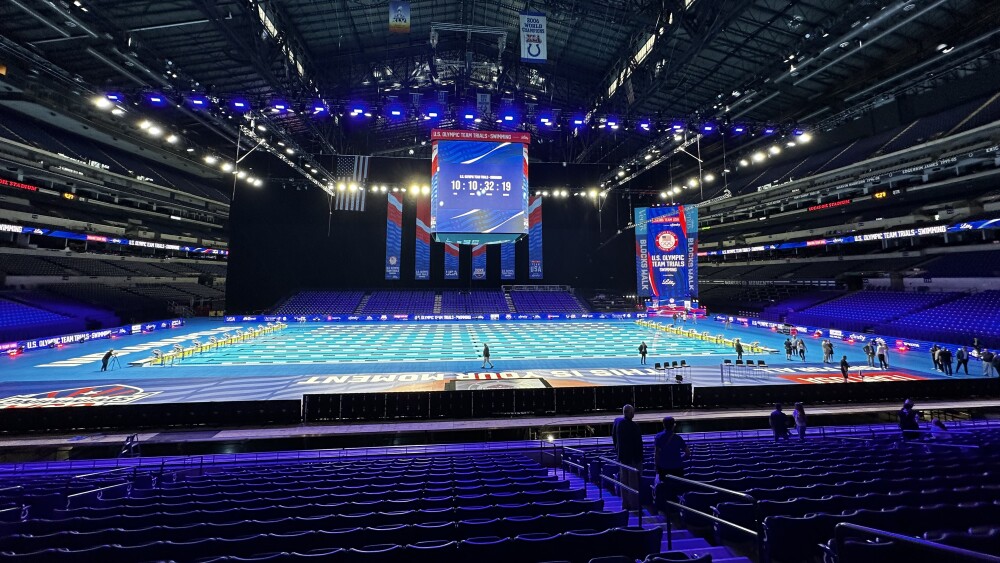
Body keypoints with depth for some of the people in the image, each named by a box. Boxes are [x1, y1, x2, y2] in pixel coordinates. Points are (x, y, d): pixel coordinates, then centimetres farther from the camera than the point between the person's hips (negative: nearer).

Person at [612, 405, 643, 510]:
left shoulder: (617, 421, 0)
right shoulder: (633, 426, -22)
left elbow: (613, 437, 11)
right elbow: (638, 443, -17)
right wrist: (640, 457, -9)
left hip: (621, 456, 7)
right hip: (633, 457, -6)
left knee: (624, 480, 14)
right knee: (633, 481, 3)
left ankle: (625, 504, 22)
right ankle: (634, 505, 10)